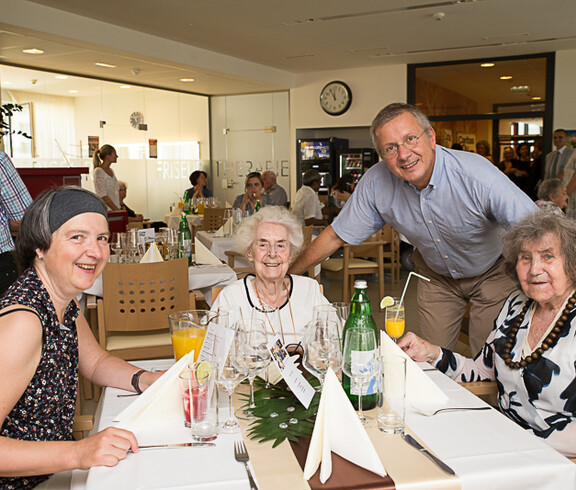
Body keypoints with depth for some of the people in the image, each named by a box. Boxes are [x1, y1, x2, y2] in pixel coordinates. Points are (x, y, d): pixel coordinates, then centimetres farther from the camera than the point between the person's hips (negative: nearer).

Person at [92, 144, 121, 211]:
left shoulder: (111, 170, 15)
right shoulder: (99, 171, -9)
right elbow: (103, 196, -15)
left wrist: (119, 208, 8)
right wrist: (117, 210, -15)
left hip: (116, 209, 7)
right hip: (105, 210, -7)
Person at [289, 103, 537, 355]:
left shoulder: (476, 175, -33)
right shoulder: (375, 182, -23)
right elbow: (336, 236, -12)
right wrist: (286, 274, -11)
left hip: (492, 274, -2)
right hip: (437, 276, 3)